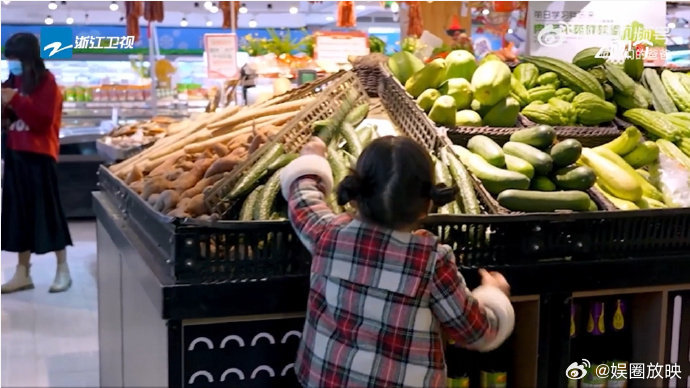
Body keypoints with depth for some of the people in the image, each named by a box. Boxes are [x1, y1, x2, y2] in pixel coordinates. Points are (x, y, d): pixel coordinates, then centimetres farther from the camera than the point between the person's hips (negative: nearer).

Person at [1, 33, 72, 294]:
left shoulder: (46, 81, -7)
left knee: (47, 210, -3)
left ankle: (63, 270, 7)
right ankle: (23, 273, 13)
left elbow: (44, 120, -17)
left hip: (39, 155, -7)